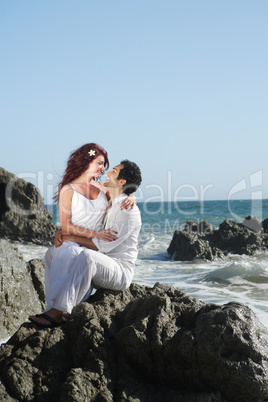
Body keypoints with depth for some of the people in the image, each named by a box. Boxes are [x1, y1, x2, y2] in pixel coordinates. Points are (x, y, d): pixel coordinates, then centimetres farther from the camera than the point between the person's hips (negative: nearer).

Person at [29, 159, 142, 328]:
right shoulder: (104, 204, 14)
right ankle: (53, 305, -10)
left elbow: (102, 245, -22)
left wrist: (71, 237, -16)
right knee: (53, 253, 4)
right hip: (96, 270, 10)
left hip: (120, 272, -9)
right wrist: (62, 232, -4)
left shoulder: (128, 210, -16)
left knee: (86, 255, -38)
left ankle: (57, 313, -40)